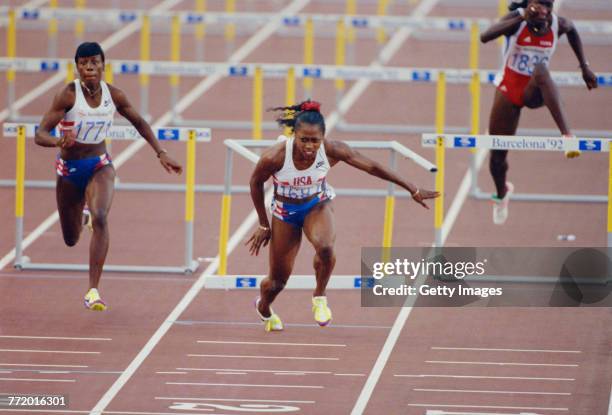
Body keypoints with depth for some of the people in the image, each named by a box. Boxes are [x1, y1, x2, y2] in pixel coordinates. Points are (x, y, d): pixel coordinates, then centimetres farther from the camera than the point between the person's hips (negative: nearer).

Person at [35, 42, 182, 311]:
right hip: (69, 169, 0)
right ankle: (81, 217, 53)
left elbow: (139, 123, 10)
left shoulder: (113, 95, -9)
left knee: (100, 219, -28)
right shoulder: (68, 95, -19)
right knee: (71, 239, 12)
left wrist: (161, 153, 6)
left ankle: (93, 291, -28)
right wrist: (59, 141, -45)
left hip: (99, 166, 0)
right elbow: (40, 135, -23)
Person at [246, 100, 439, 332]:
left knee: (325, 247, -34)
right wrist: (263, 225, -2)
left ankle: (319, 297, -4)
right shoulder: (275, 157, -32)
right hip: (285, 212, 0)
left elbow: (371, 167, -14)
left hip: (318, 205, 0)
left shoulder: (332, 151, -27)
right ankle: (263, 309, 46)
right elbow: (256, 183, -11)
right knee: (278, 281, 7)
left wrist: (412, 190, -8)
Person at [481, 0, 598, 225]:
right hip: (508, 89, 0)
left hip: (534, 92, 0)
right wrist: (523, 18, -45)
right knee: (498, 154, 7)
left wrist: (584, 67, 14)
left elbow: (572, 31, 15)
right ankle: (501, 193, 43)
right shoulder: (516, 20, -19)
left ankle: (567, 136, -48)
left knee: (541, 71, -38)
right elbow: (485, 37, -38)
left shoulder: (557, 24, -11)